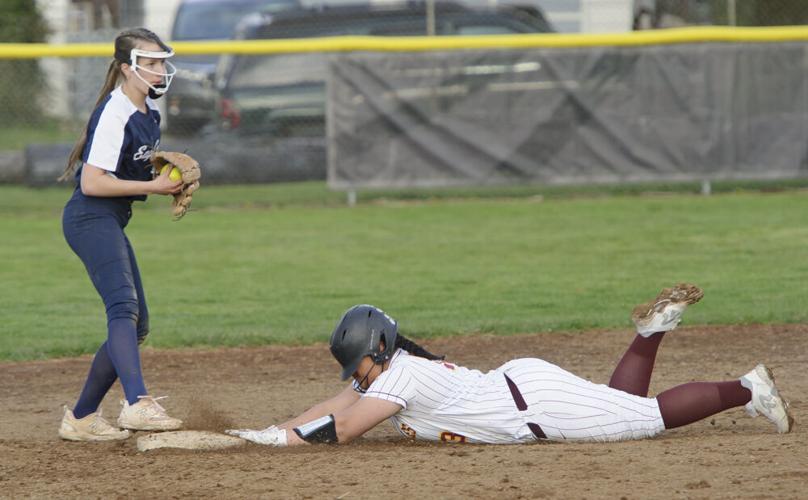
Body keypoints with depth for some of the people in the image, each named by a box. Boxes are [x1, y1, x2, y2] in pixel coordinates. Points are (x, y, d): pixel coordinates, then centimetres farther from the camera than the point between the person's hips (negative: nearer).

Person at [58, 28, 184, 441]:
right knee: (124, 306, -29)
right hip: (90, 218, -10)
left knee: (135, 325, 11)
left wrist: (169, 178, 6)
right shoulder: (115, 115, -17)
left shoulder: (148, 110, 11)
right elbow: (93, 183, -21)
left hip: (113, 221, 10)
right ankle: (137, 404, -49)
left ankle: (81, 418, 18)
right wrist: (153, 186, -19)